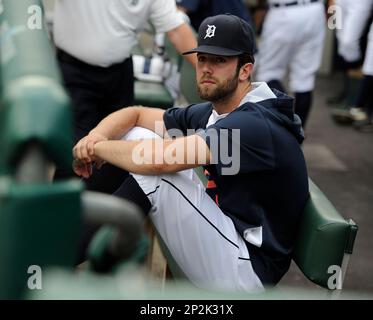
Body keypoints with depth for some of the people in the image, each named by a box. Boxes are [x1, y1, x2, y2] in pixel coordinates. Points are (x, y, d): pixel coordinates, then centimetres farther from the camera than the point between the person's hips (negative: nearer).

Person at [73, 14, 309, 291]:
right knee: (138, 135, 2)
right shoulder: (211, 114, 7)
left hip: (244, 271, -9)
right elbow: (136, 114, 12)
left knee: (155, 166, -25)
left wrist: (97, 147, -17)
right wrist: (97, 135, -10)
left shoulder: (256, 124, -23)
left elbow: (163, 159, -33)